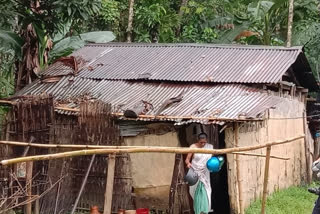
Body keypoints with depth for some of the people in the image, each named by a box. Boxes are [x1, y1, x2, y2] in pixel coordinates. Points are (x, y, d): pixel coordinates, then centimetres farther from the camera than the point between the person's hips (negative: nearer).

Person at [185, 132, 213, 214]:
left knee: (205, 193, -4)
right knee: (197, 193, -1)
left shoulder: (210, 147, 1)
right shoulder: (193, 147, -9)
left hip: (205, 174, 2)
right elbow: (187, 159, -8)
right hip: (195, 173, -2)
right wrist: (188, 163, -30)